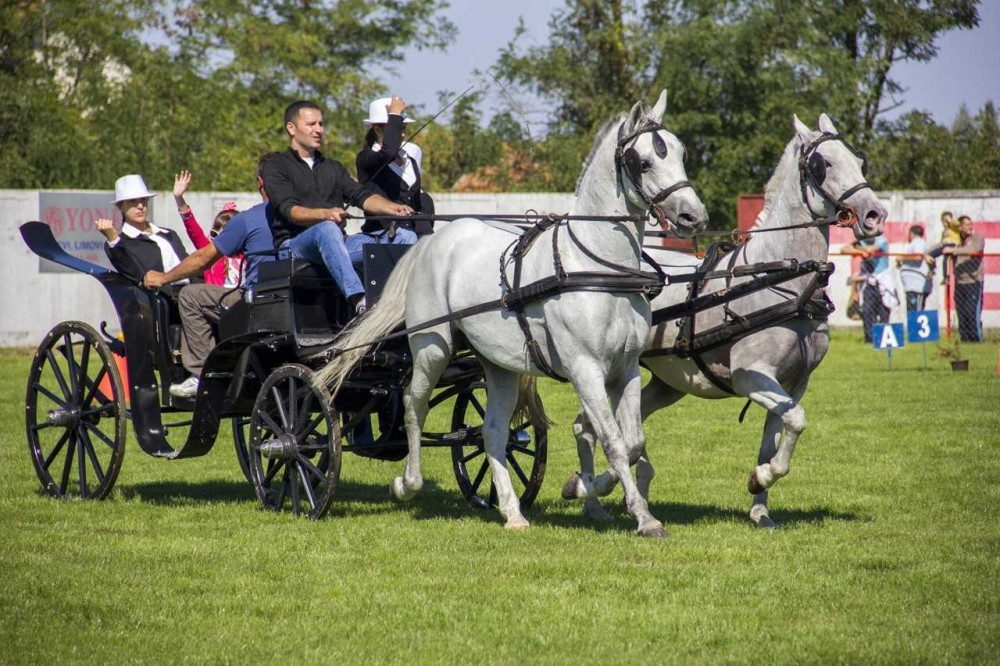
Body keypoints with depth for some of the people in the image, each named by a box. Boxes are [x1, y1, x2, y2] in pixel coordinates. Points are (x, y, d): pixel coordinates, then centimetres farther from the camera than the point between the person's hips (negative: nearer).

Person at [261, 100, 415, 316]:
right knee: (327, 229, -40)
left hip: (336, 243, 6)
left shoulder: (333, 168, 28)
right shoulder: (276, 167, 7)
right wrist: (325, 214, -31)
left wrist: (392, 208, -10)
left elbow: (361, 196, 12)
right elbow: (290, 211, -10)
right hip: (293, 246, -6)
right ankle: (359, 301, -58)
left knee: (404, 236, -13)